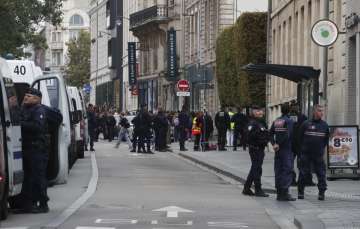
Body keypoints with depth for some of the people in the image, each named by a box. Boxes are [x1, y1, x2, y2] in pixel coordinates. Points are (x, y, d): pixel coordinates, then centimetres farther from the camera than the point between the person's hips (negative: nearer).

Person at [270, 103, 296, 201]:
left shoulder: (276, 121, 9)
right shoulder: (289, 121, -11)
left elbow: (271, 133, 5)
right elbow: (288, 135, -21)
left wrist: (274, 144, -1)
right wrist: (279, 144, -11)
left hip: (278, 150, 7)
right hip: (287, 149, -7)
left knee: (278, 171, 10)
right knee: (287, 170, -4)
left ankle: (279, 193, 13)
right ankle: (285, 193, -9)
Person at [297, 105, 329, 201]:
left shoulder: (324, 125, 6)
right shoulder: (306, 124, -1)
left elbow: (326, 139, 15)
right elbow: (300, 138, 6)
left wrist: (322, 148, 8)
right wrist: (303, 148, 4)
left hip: (319, 154, 1)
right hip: (306, 153, -1)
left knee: (321, 173, -3)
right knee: (303, 173, 4)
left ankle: (322, 192, 0)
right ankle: (300, 192, 13)